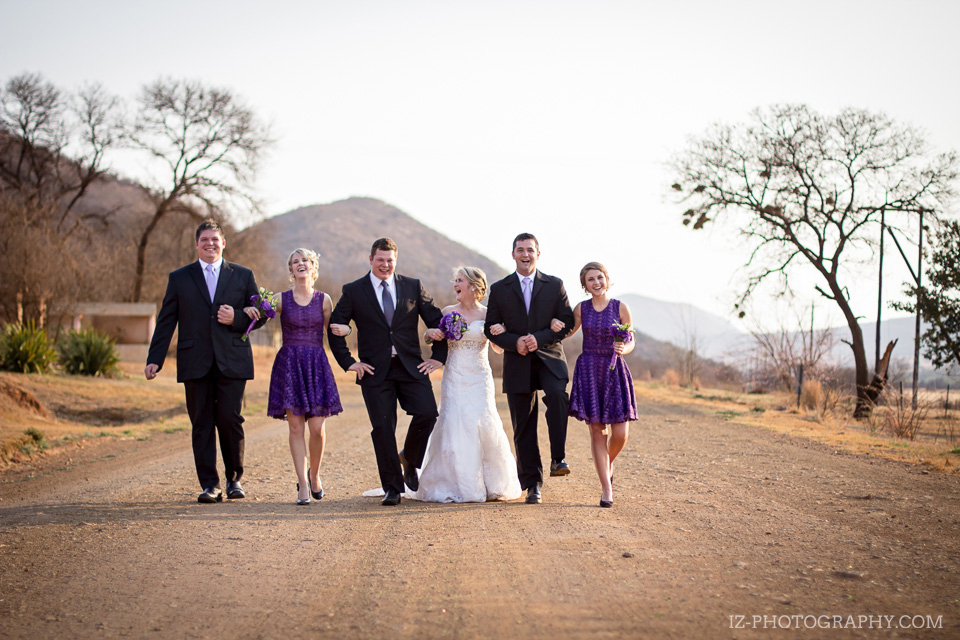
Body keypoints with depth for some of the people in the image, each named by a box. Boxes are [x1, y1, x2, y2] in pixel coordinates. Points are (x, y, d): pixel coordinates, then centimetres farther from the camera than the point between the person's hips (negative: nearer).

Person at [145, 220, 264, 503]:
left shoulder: (243, 276, 12)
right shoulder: (179, 278, 11)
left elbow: (259, 314, 12)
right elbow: (166, 322, 8)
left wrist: (237, 319, -8)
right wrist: (154, 360, 0)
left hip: (231, 362, -1)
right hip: (195, 363, 1)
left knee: (230, 420, -5)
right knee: (202, 424, 0)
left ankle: (235, 478, 13)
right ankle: (210, 485, 4)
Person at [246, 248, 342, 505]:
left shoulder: (324, 300, 5)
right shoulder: (281, 300, 3)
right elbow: (257, 313, 14)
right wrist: (250, 310, -8)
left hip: (316, 365, 0)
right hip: (289, 365, 0)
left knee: (317, 427, -5)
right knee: (295, 426, -3)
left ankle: (314, 475, 20)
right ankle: (303, 485, 3)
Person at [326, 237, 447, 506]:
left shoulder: (413, 287, 7)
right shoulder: (353, 291, 4)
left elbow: (437, 321, 12)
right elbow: (334, 328, 6)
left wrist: (438, 356, 4)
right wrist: (348, 362, -1)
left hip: (411, 366, 1)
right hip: (374, 371, -1)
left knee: (427, 413, -15)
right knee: (383, 427, -3)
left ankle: (409, 460, 13)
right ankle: (393, 487, 9)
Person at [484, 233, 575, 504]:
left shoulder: (555, 285, 7)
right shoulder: (499, 289, 9)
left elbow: (566, 322, 2)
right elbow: (491, 328, 6)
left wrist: (539, 338, -14)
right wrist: (514, 342, -12)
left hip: (549, 359, -1)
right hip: (518, 364, 1)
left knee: (556, 394, -32)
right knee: (523, 427, 2)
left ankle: (558, 458, -23)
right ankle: (533, 485, 9)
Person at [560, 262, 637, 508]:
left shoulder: (620, 308, -2)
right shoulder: (581, 309, 3)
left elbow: (631, 341, 5)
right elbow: (568, 333, 19)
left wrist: (624, 349, -16)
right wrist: (555, 324, -1)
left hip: (615, 371, -1)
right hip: (589, 371, 1)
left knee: (620, 434, -6)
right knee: (597, 431, -1)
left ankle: (609, 462, 29)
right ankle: (606, 489, 5)